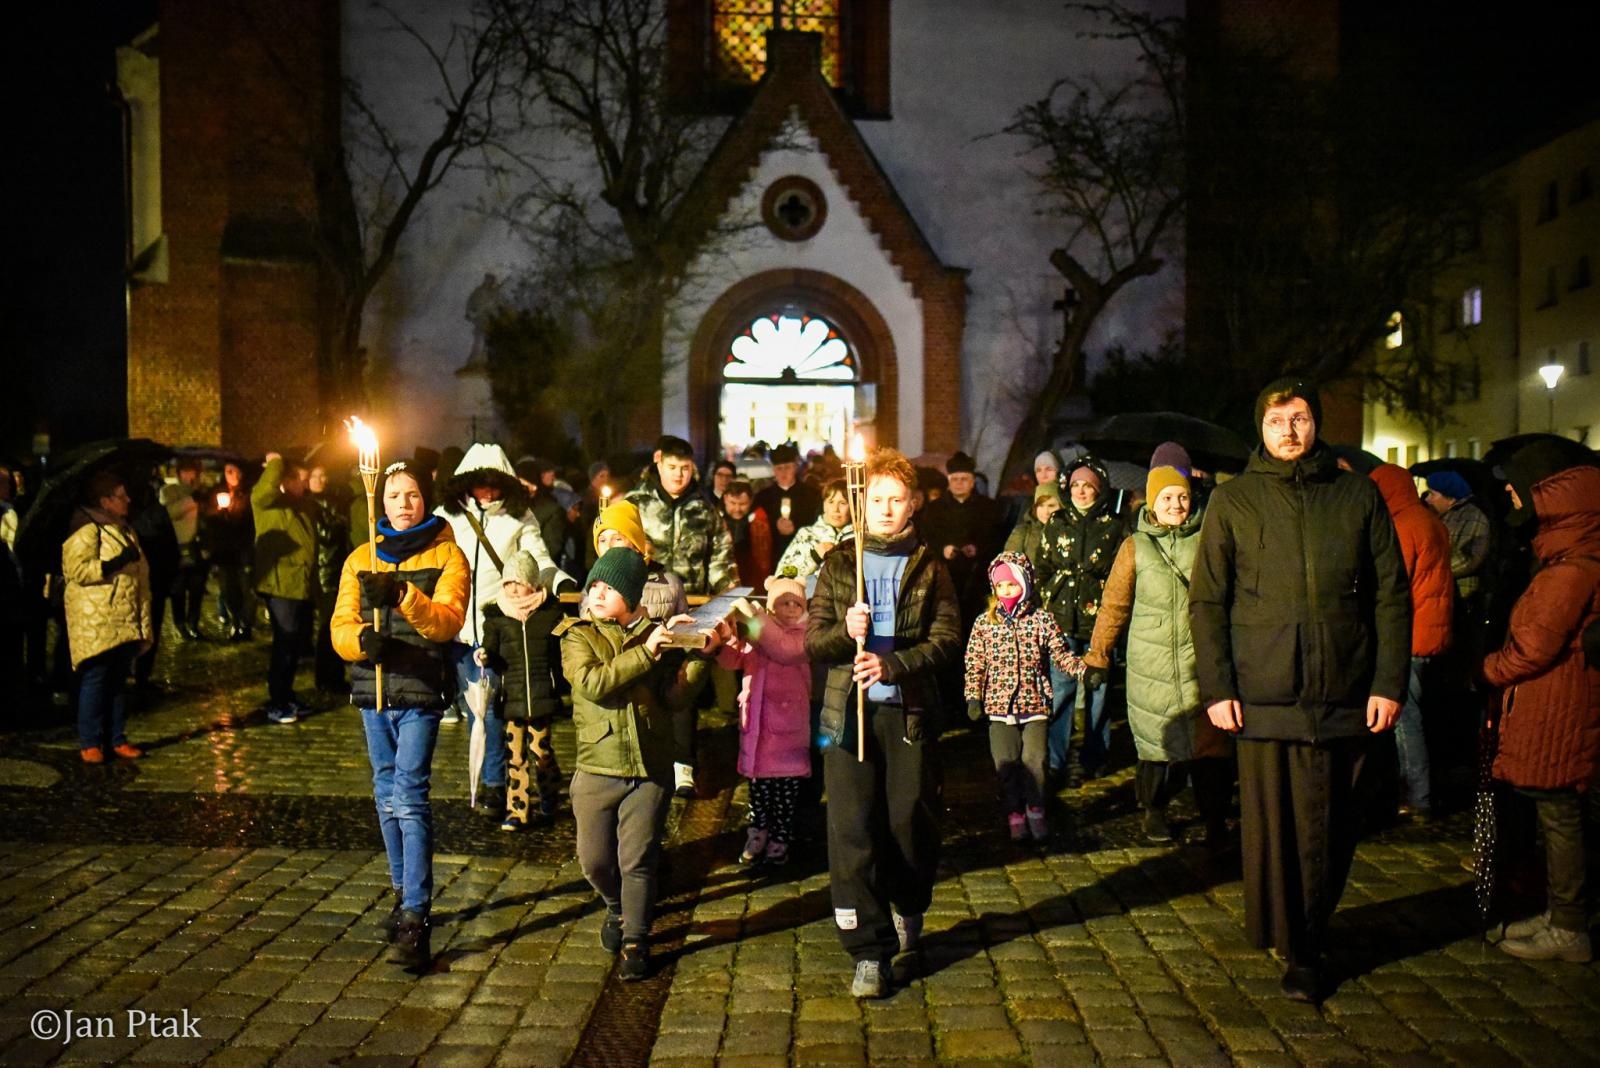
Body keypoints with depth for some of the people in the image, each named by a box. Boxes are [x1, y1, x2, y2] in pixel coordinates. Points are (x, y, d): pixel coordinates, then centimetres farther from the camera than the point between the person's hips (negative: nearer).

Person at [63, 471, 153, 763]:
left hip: (126, 620, 8)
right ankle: (89, 743, 5)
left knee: (118, 680, 11)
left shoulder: (125, 529, 18)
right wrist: (116, 563, -24)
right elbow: (76, 570, -20)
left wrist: (145, 615, 21)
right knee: (95, 680, -4)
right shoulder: (86, 530, -9)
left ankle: (116, 738, 19)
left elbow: (140, 573, 24)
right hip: (96, 622, -8)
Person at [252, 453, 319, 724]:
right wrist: (276, 463, -16)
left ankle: (287, 696, 27)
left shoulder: (303, 503, 16)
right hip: (281, 584, -8)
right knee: (285, 644, -6)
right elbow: (264, 489, -30)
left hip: (303, 585, 8)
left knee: (298, 643, 15)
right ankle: (276, 704, 4)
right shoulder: (268, 501, -8)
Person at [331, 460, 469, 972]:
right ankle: (404, 895, 30)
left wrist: (402, 595, -33)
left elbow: (448, 619, -16)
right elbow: (340, 626, 1)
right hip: (373, 688, 5)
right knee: (387, 798, 14)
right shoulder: (361, 558, 11)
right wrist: (361, 638, -22)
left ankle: (415, 919, -13)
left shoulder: (446, 555, -1)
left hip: (421, 691, -5)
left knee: (410, 797, -13)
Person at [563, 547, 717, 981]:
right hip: (596, 770, 1)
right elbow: (592, 684, -18)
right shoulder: (578, 638, 2)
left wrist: (699, 656, -16)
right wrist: (644, 653, -21)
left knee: (637, 860, 1)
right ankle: (617, 908, 37)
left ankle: (635, 942, 16)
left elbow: (675, 697, -3)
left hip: (650, 769, 0)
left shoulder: (658, 635, 4)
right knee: (594, 860, 7)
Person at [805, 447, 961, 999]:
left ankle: (908, 906, 38)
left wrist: (891, 664, -19)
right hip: (848, 712, 0)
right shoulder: (838, 564, 9)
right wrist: (844, 632, -18)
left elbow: (947, 638, -4)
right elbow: (812, 640, 4)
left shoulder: (929, 568, 7)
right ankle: (869, 951, 6)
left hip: (910, 712, 0)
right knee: (851, 832, -4)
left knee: (911, 823, 6)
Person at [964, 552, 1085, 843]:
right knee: (1007, 762, 4)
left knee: (1034, 759, -1)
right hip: (999, 704, 1)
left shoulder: (1042, 619, -2)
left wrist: (1082, 668, -17)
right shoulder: (984, 622, -1)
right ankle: (1014, 813, 20)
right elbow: (975, 664, 2)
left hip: (1035, 702, 0)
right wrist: (973, 697, -4)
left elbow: (1061, 654, 0)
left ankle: (1035, 809, 19)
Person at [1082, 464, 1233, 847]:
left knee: (1210, 742, -4)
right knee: (1156, 739, 6)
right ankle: (1154, 810, 26)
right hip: (1152, 663, 0)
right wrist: (1097, 657, 5)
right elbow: (1114, 604, 7)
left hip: (1202, 661, 0)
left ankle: (1216, 822, 8)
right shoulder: (1135, 547, 6)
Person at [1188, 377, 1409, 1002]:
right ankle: (1291, 945, 18)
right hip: (1263, 692, -1)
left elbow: (1392, 595, 8)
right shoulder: (1232, 501, 6)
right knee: (1271, 822, 2)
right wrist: (1216, 687, -4)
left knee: (1330, 826, 6)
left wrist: (1389, 681, 0)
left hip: (1344, 693, 1)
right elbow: (1206, 600, 4)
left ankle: (1308, 941, 22)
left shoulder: (1358, 496, 8)